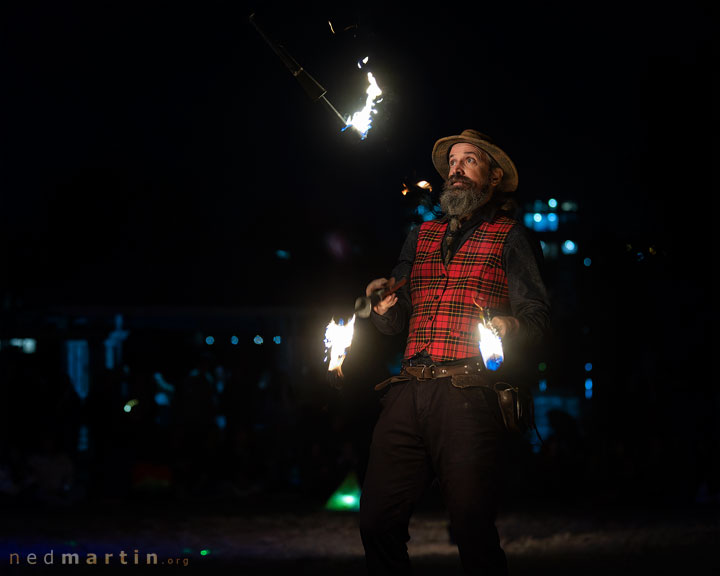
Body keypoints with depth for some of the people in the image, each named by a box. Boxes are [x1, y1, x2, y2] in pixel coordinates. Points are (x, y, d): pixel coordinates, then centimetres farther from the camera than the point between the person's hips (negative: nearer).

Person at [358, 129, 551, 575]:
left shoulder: (511, 238, 11)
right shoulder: (422, 236, 25)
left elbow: (538, 316, 2)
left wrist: (512, 327, -20)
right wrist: (384, 307, 0)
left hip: (470, 395, -5)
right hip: (410, 390, 5)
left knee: (473, 529, -13)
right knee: (378, 520, -4)